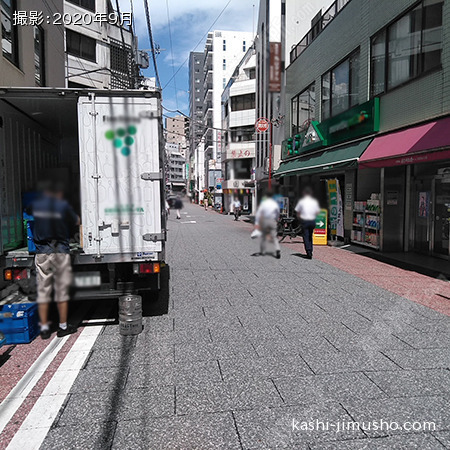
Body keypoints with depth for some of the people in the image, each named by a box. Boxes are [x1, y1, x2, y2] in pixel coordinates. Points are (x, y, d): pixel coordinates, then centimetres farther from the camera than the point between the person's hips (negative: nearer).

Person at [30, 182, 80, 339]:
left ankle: (44, 328, 13)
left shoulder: (35, 204, 3)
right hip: (60, 251, -3)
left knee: (43, 291, 9)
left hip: (41, 253, 3)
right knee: (62, 291, 5)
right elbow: (77, 222, 5)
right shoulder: (63, 205, -6)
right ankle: (63, 327, 13)